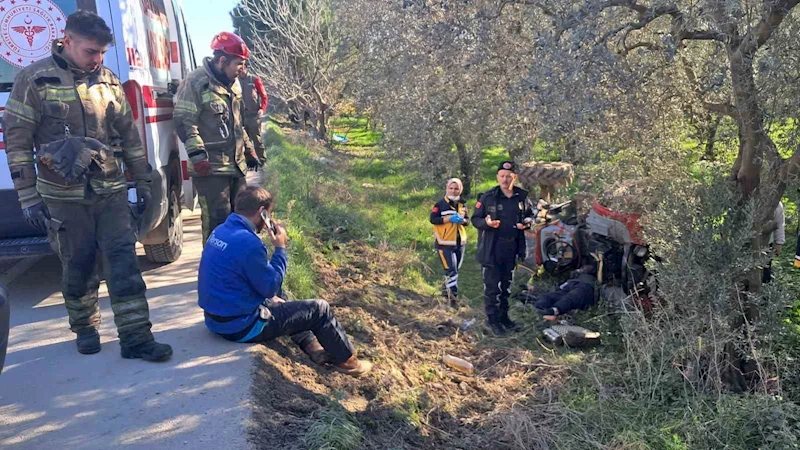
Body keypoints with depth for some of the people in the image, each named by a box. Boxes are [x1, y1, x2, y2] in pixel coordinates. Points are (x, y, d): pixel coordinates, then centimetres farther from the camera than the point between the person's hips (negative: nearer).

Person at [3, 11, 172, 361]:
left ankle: (135, 337, 4)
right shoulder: (34, 79, -5)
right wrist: (28, 198, -7)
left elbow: (129, 136, 13)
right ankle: (85, 329, 30)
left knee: (124, 261, -1)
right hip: (64, 197, -2)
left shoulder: (108, 81, 6)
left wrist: (142, 184, 13)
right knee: (77, 268, 9)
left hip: (111, 191, 3)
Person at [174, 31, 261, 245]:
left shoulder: (233, 83, 15)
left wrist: (248, 148, 22)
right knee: (217, 218, -8)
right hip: (210, 168, -9)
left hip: (236, 164, 9)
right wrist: (197, 154, -21)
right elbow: (184, 122, -15)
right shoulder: (195, 83, -12)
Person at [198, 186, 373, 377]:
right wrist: (280, 248, -9)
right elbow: (271, 286, -16)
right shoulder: (247, 242, -26)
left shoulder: (220, 231, 4)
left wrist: (271, 297, 11)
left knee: (279, 303, 32)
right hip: (240, 325, -9)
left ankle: (315, 348, 29)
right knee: (319, 309, 0)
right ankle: (346, 360, 19)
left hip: (217, 317, 9)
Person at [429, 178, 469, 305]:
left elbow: (467, 220, 12)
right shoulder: (440, 204, -8)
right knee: (451, 269, -13)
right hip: (445, 242, -6)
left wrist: (462, 220, -12)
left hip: (459, 242, 6)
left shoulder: (462, 204, 8)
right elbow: (433, 219, -13)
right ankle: (453, 295, -7)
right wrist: (449, 219, -23)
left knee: (456, 269, 17)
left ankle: (446, 289, 36)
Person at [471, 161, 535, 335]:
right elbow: (475, 219, -5)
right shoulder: (488, 197, -9)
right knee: (491, 286, 0)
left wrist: (527, 222, -6)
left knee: (506, 286, 17)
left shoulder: (522, 197, 2)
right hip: (491, 249, -4)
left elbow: (529, 215, 17)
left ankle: (504, 316, 32)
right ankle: (493, 319, 14)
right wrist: (486, 223, -25)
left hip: (511, 249, 4)